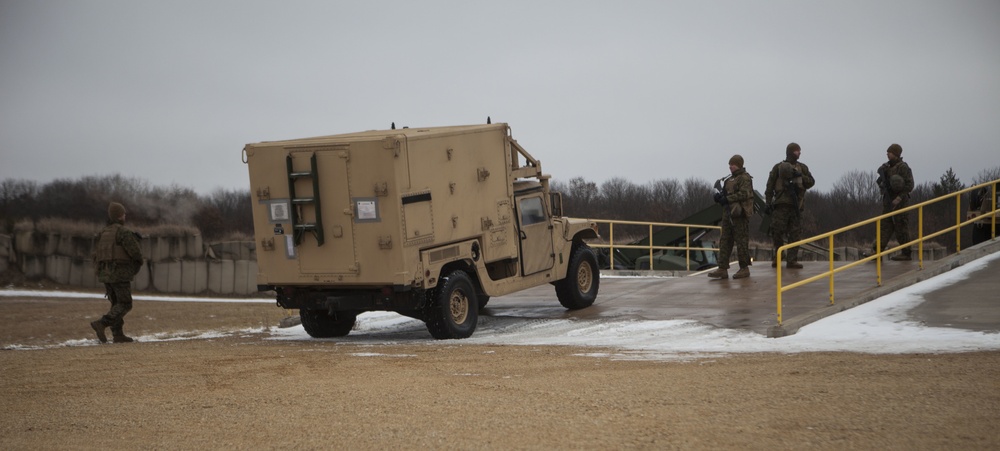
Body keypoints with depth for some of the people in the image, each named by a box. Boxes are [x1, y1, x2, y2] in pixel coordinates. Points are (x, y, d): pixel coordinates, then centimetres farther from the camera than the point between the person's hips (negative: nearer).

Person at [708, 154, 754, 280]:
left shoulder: (744, 178, -6)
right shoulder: (729, 180, 21)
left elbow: (744, 194, -19)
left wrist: (727, 198, -21)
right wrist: (719, 196, 1)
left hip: (740, 214, -9)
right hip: (728, 213, 9)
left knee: (741, 241, -5)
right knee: (725, 241, 4)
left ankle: (744, 268, 2)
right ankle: (723, 269, 3)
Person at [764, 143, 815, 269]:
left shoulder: (802, 168, 16)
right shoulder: (778, 168, 6)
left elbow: (811, 182, 9)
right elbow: (770, 187, 4)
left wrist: (800, 176, -7)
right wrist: (768, 203, -4)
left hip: (796, 205, 3)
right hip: (781, 203, -3)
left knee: (795, 234, 0)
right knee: (777, 231, -6)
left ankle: (792, 260, 2)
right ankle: (777, 257, 11)